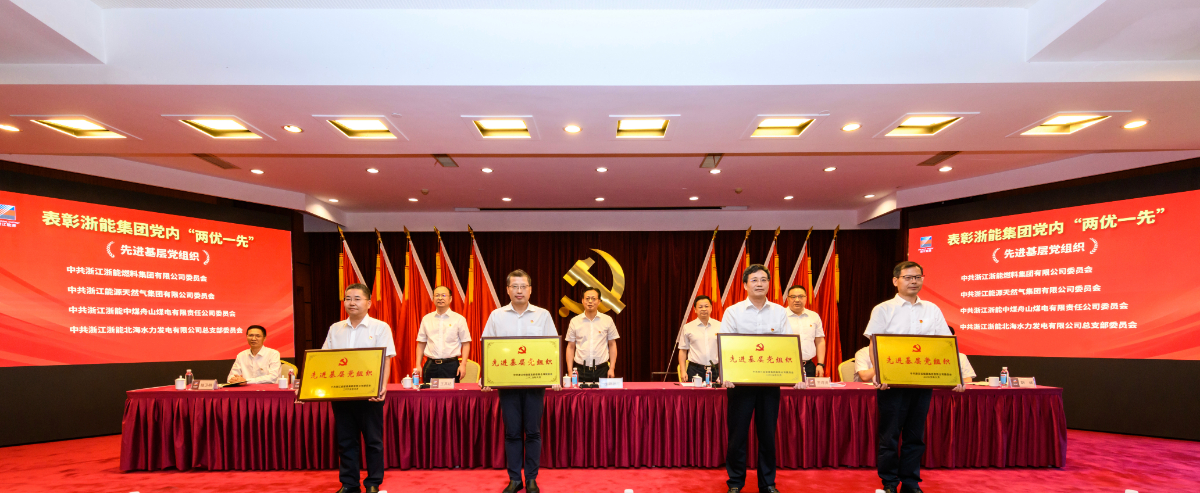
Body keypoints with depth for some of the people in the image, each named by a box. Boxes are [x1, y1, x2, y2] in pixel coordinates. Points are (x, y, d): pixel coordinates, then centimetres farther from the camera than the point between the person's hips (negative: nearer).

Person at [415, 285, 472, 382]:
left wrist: (463, 365, -8)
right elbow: (421, 343, 13)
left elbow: (466, 343, 2)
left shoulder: (459, 319, 2)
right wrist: (418, 365, 5)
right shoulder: (426, 319, 10)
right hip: (430, 366, 2)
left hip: (451, 366, -2)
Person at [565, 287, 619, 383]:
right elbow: (570, 347, 8)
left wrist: (612, 368, 0)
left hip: (602, 370, 0)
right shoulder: (574, 321, 5)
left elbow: (612, 345, 7)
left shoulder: (607, 320, 4)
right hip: (581, 370, 0)